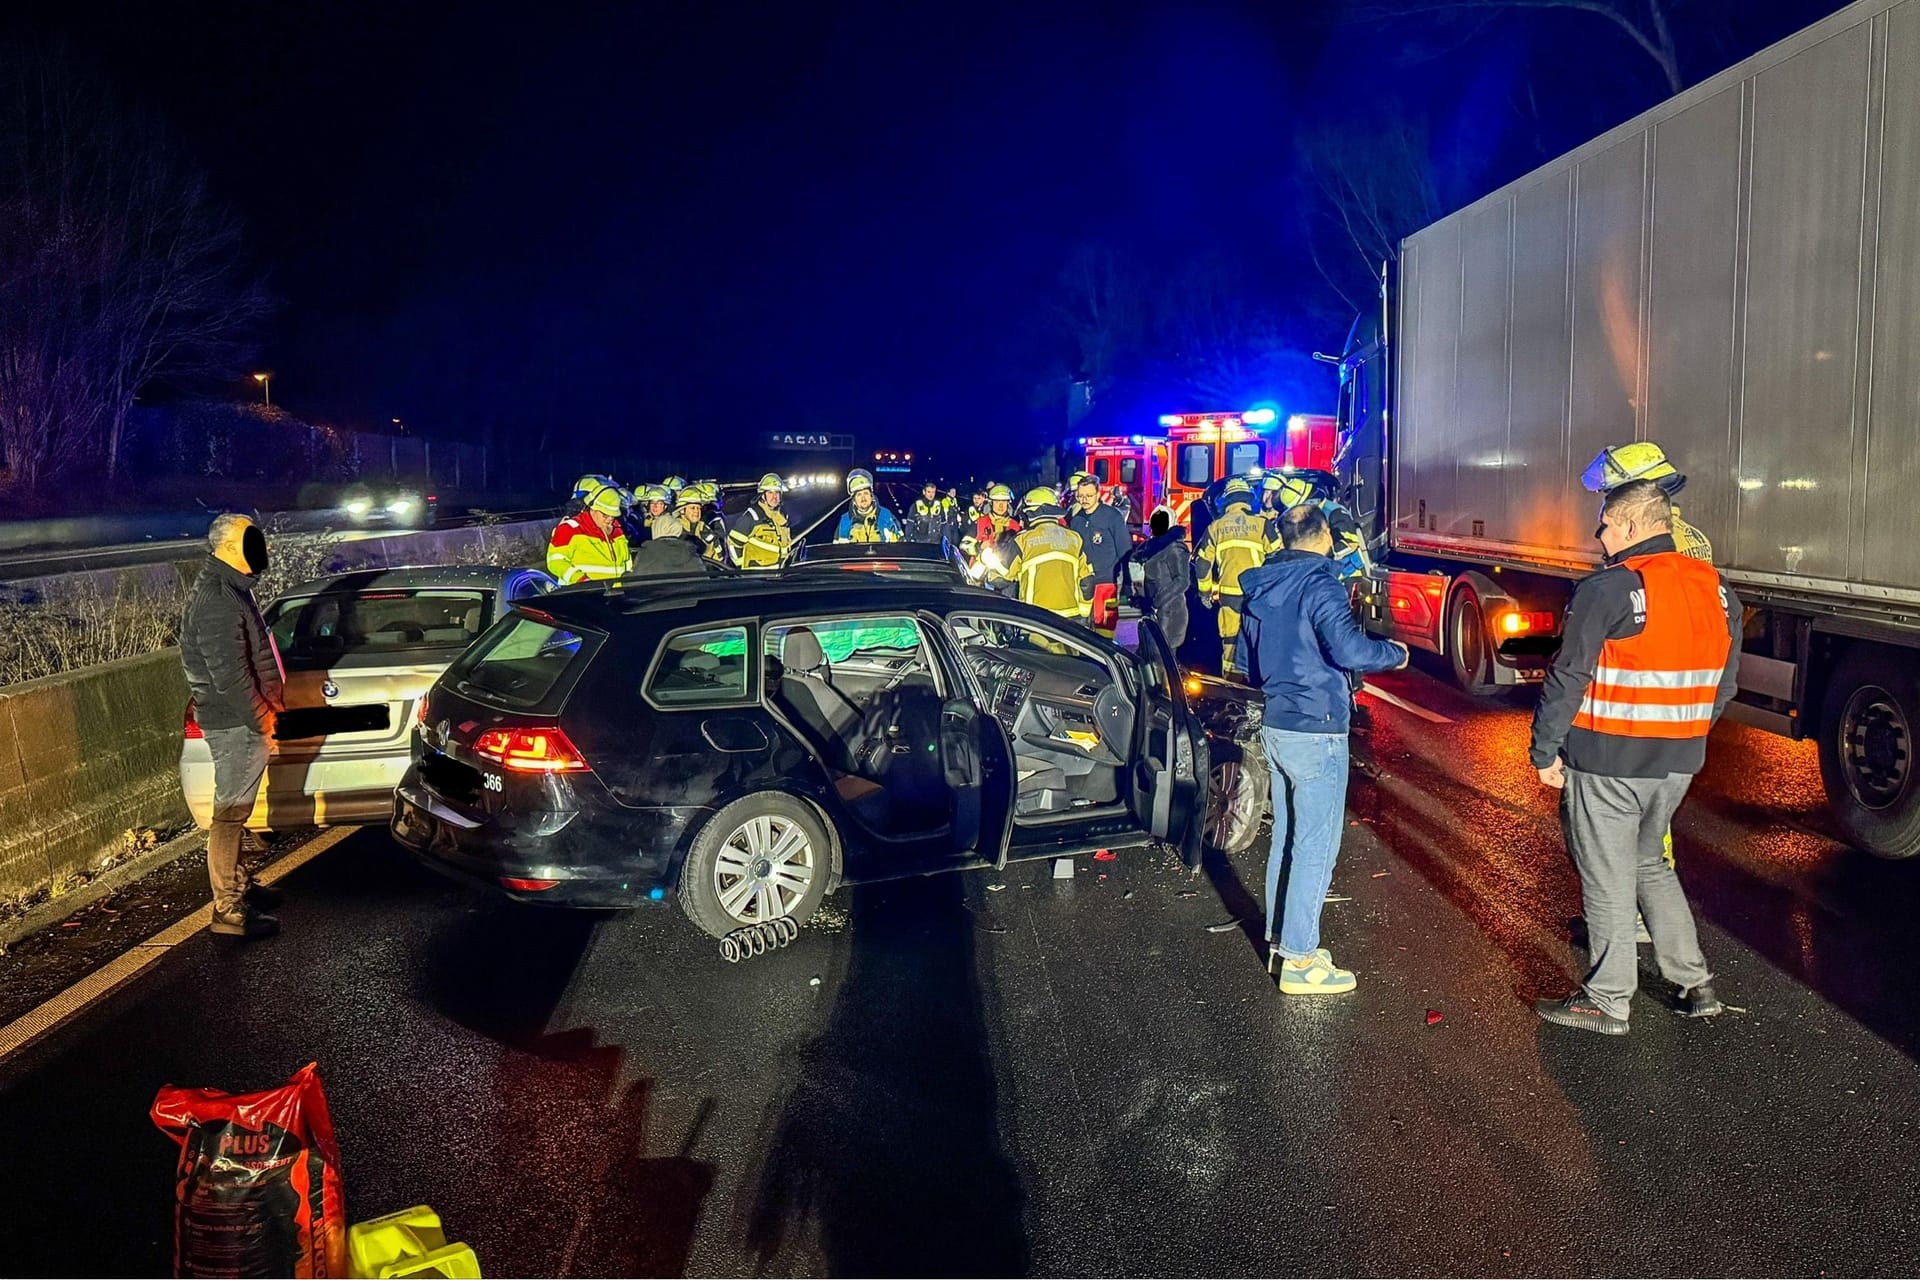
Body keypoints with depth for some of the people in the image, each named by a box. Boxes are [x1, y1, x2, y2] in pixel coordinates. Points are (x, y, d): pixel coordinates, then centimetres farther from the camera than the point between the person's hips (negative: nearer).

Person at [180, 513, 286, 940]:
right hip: (235, 724, -11)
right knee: (230, 812, -5)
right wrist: (263, 721, -19)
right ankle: (228, 909, 0)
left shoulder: (230, 589, 14)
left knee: (237, 809, 20)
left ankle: (239, 884, 33)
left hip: (242, 720, 11)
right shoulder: (216, 601, -20)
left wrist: (266, 711, 20)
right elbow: (229, 676, -24)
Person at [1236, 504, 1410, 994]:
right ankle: (1299, 962, 3)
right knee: (1317, 846, -2)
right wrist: (1395, 653, -10)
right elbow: (1348, 648, -28)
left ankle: (1281, 943, 25)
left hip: (1275, 727, 8)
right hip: (1316, 732, -8)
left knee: (1286, 838, 17)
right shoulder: (1320, 585, -15)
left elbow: (1245, 659, 19)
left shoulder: (1261, 588, 10)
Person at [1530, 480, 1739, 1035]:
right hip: (1679, 762, 7)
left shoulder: (1607, 589, -16)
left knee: (1608, 879, 4)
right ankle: (1696, 983, 25)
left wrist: (1545, 751, -7)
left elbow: (1568, 680, -16)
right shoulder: (1717, 590, 7)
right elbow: (1724, 684, 13)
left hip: (1606, 761, -7)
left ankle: (1608, 1001, 13)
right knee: (1649, 864, 23)